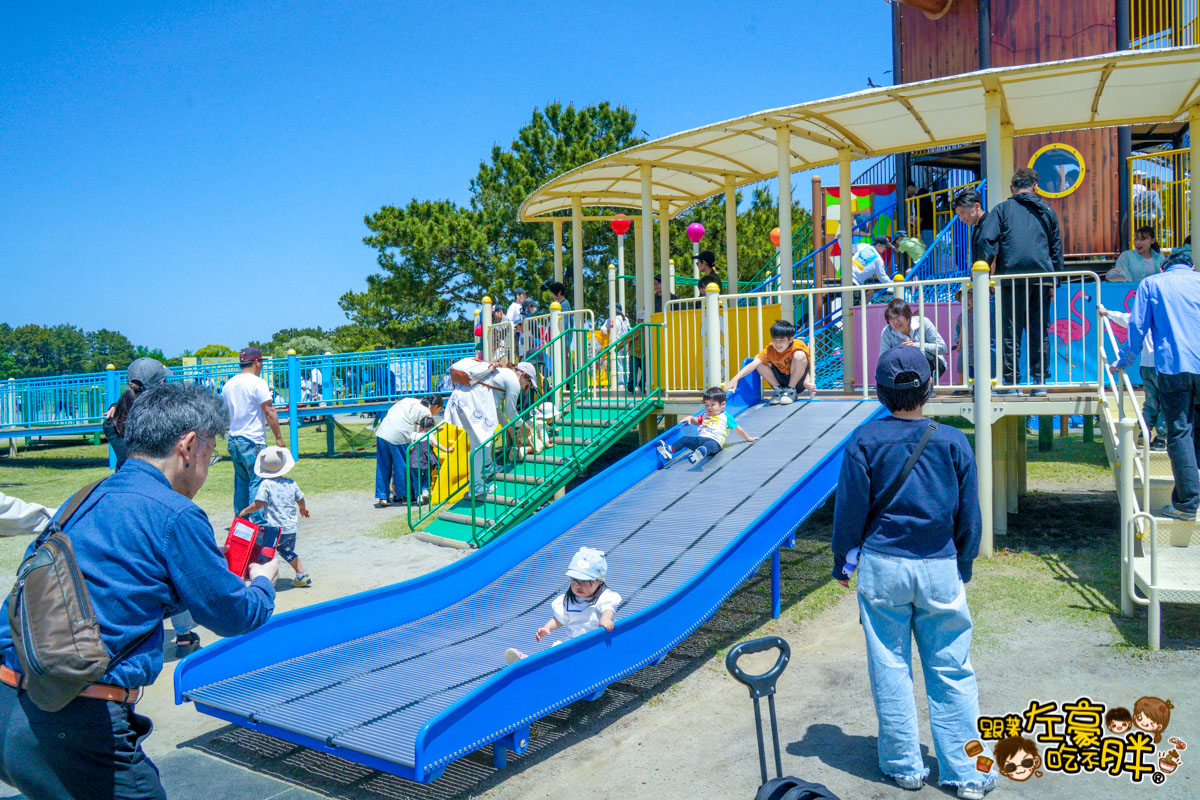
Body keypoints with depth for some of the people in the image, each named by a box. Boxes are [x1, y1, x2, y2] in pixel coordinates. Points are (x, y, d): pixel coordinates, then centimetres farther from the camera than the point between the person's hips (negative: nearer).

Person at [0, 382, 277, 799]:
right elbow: (234, 616, -2)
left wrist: (230, 580, 31)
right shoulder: (175, 514, -12)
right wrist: (263, 582, 20)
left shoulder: (87, 499, 13)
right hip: (71, 726, -8)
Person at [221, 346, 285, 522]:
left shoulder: (228, 384, 12)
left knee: (240, 483, 14)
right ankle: (259, 521, -6)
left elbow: (226, 413, 21)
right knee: (257, 481, -4)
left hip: (233, 440, 7)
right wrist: (279, 437, -10)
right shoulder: (257, 383, -10)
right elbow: (269, 412, -13)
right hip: (252, 440, -7)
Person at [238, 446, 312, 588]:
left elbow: (258, 504, -14)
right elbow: (300, 500, 18)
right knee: (287, 551, 24)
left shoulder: (266, 484, -8)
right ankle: (301, 574, 23)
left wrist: (245, 511, 4)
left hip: (274, 529, -6)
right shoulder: (291, 483, 7)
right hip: (291, 528, 6)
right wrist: (303, 509, 40)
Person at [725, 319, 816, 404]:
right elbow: (753, 364, -26)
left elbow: (807, 367, -10)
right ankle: (779, 390, -5)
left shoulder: (799, 346, -19)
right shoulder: (770, 349, -15)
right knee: (757, 358, -14)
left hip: (799, 382, -3)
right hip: (782, 381, 3)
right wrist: (735, 379, -39)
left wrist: (807, 382, -32)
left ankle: (790, 390, -12)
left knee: (799, 355, -30)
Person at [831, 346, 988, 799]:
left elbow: (850, 509, -3)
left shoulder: (865, 441, -6)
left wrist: (842, 563, 10)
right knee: (951, 672, 10)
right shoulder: (953, 441, -1)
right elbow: (969, 516, 6)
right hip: (940, 568, 2)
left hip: (882, 567, -1)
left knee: (890, 668, 9)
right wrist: (963, 567, 20)